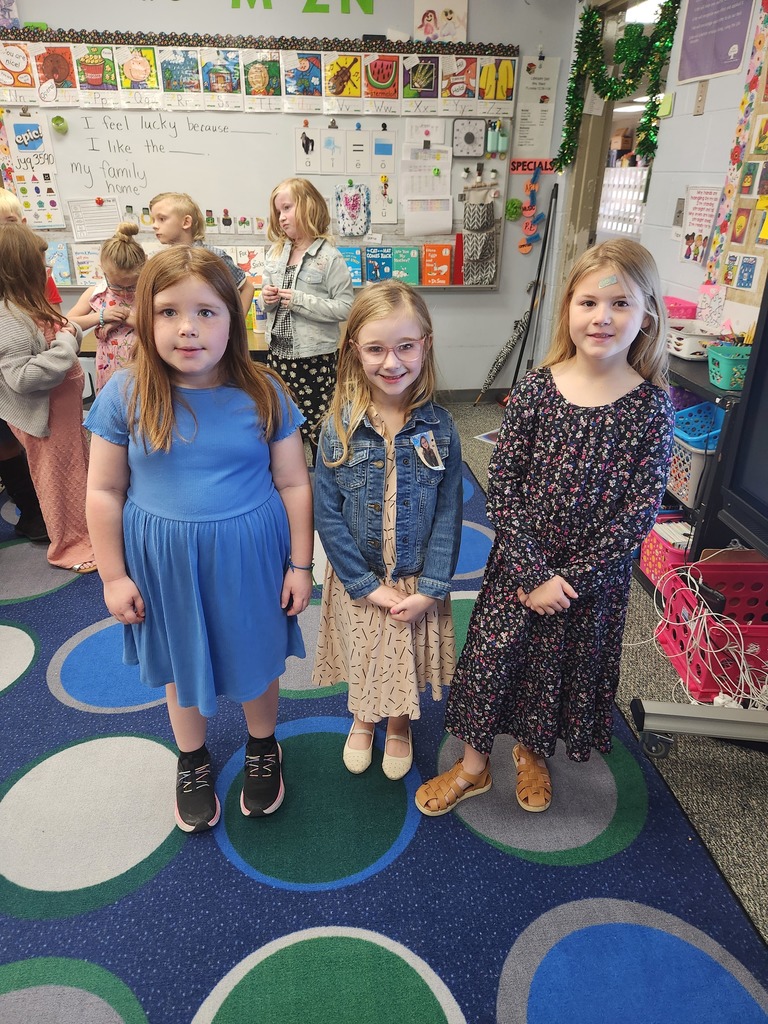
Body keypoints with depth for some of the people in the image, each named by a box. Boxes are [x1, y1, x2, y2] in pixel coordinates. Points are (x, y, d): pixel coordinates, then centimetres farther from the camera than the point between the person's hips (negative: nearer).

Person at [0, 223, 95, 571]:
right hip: (44, 417, -9)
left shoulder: (28, 306, 3)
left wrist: (71, 331, -5)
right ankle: (69, 546, 25)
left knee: (77, 467, 22)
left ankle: (84, 528, 41)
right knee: (57, 477, 7)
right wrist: (65, 346, -28)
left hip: (64, 406, 9)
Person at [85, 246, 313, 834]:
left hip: (249, 556, 0)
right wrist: (113, 576, -2)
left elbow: (294, 484, -5)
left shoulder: (263, 394, -11)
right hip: (165, 562, 1)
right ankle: (193, 762, 49)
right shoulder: (125, 395, -11)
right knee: (182, 665, 21)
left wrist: (300, 564, -3)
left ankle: (262, 749, 48)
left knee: (256, 658, 18)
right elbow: (104, 492, -4)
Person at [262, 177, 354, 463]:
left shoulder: (329, 257, -9)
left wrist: (300, 301, -19)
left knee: (318, 428, 0)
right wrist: (267, 299, -5)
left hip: (315, 356, -6)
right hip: (278, 353, 6)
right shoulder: (275, 253, 10)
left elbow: (346, 308, -15)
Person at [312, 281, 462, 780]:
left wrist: (430, 589, -13)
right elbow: (328, 515, -11)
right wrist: (368, 586, -14)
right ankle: (364, 719, 52)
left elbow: (449, 515, -8)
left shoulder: (440, 427, -13)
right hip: (357, 579, 0)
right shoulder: (338, 428, -14)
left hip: (419, 580, 1)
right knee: (364, 659, 20)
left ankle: (400, 724, 51)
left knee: (408, 661, 20)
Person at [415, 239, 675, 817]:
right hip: (519, 565, 0)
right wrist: (533, 573, -15)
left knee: (566, 668, 18)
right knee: (490, 657, 10)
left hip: (595, 576, 1)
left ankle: (534, 751, 49)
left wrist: (572, 578, -15)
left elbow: (640, 511, -11)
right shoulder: (534, 390, -10)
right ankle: (474, 765, 36)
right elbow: (502, 487, -11)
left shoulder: (652, 407, -11)